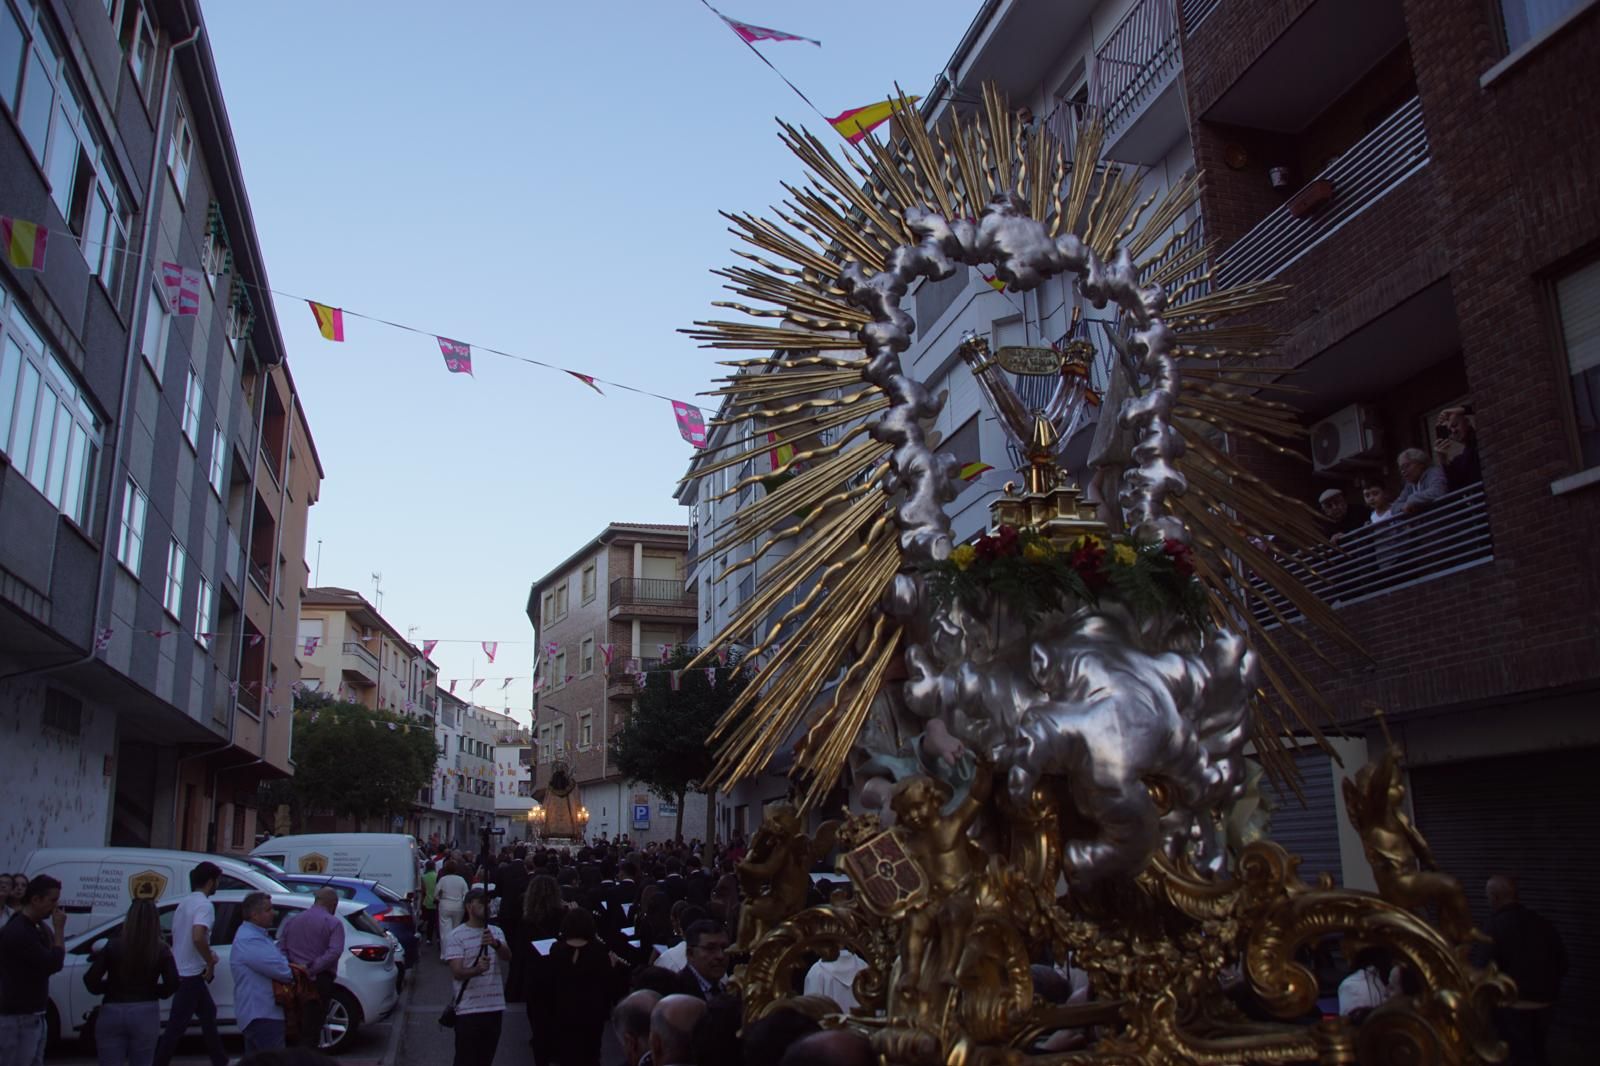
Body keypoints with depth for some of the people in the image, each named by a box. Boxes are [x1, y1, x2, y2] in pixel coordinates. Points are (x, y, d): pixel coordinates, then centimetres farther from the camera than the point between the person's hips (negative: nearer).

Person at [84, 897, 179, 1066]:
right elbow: (172, 984, -6)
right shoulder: (161, 949, -4)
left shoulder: (113, 946, -4)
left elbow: (90, 981, -5)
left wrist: (110, 987, 13)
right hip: (145, 1013, 0)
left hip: (112, 1012, 0)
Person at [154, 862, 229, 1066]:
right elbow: (198, 937, -31)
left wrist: (207, 955, 16)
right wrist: (211, 962, -18)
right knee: (176, 1026, -4)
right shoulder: (204, 905, -17)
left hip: (180, 971, 10)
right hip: (191, 974, -10)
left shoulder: (184, 902, 11)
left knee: (208, 1012, 20)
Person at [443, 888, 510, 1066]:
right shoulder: (456, 936, -6)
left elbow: (507, 957, -7)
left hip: (495, 1006, 5)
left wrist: (495, 944, -28)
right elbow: (457, 972, -14)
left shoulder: (496, 932, 9)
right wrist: (477, 969, -35)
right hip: (468, 1009, -5)